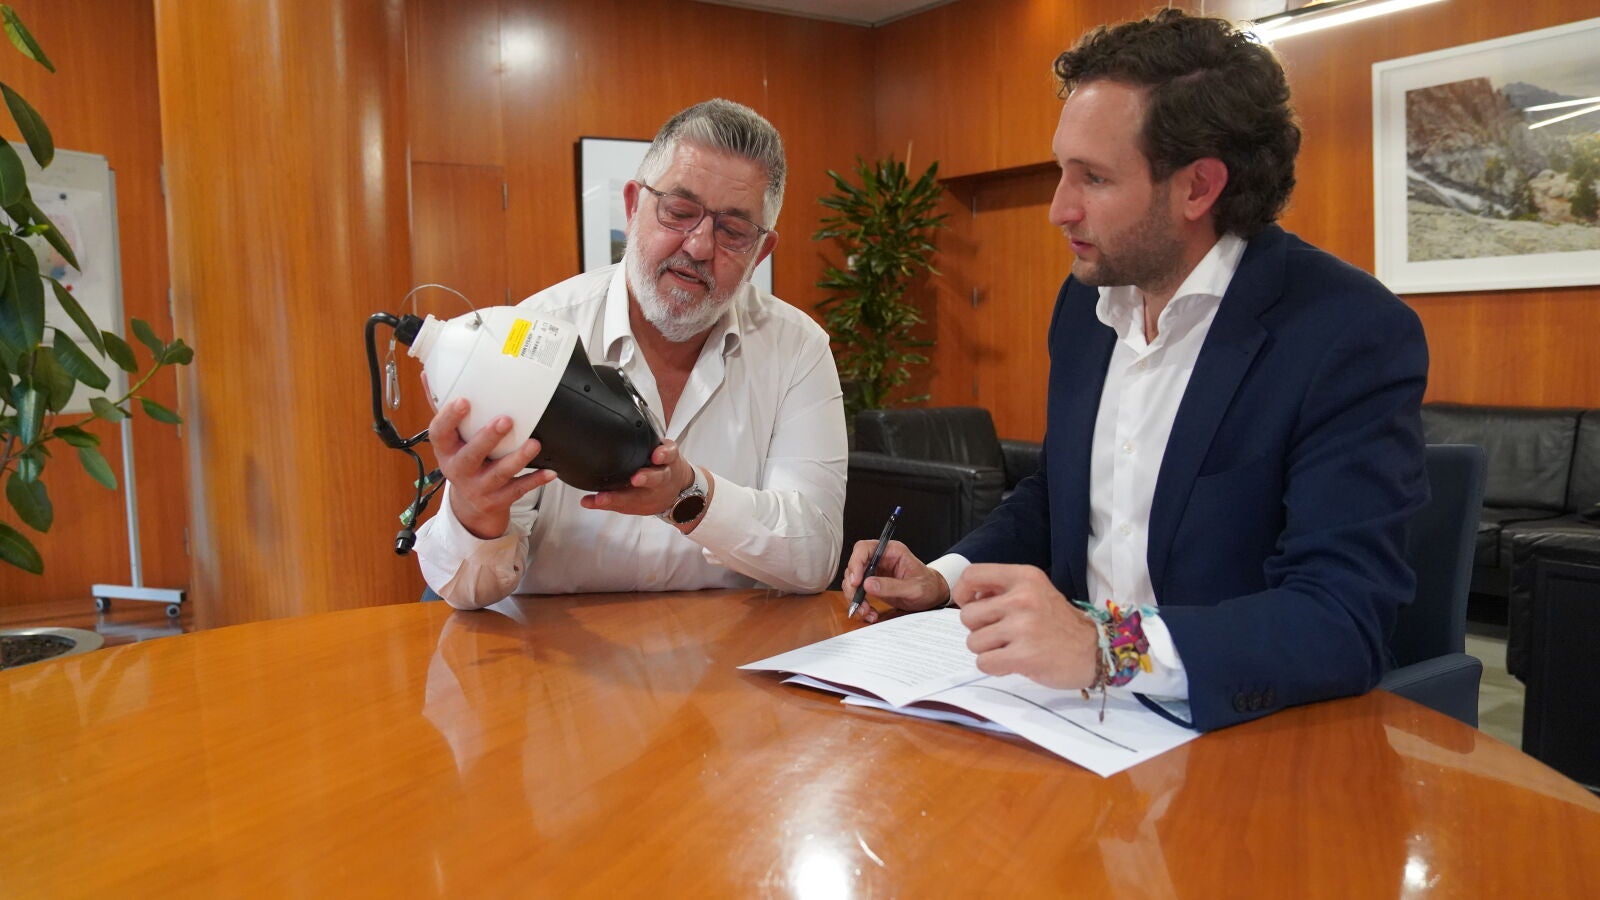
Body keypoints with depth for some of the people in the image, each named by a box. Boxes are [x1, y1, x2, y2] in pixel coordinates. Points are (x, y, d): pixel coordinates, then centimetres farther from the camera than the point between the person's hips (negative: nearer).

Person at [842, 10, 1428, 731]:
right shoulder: (1085, 301, 5)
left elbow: (1344, 622, -23)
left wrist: (1107, 647, -36)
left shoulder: (1355, 338, -16)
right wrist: (945, 579, 3)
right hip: (1077, 698, 6)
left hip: (1227, 725, -6)